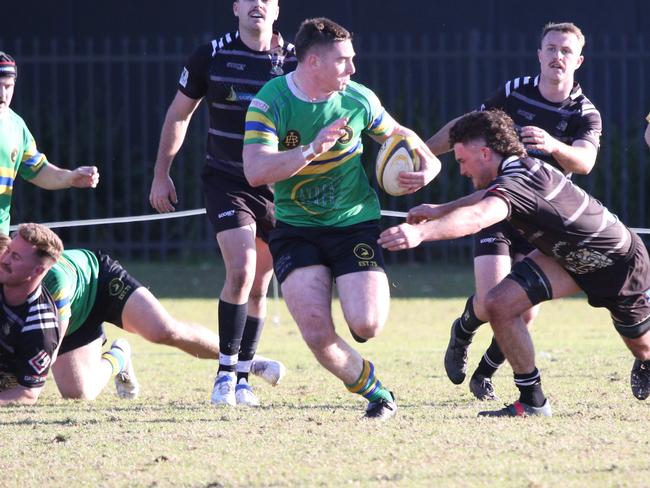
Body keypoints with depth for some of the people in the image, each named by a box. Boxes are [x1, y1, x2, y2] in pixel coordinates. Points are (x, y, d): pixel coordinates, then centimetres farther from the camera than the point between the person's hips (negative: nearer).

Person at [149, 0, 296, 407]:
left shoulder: (295, 61, -3)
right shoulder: (211, 56, -3)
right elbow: (179, 114, 8)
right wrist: (161, 174, 9)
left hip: (278, 187, 2)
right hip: (226, 182, -2)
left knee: (259, 287, 6)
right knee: (241, 271, -19)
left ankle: (242, 378, 18)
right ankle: (225, 373, -10)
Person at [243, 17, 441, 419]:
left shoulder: (359, 99, -4)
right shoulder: (270, 102, -13)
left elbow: (397, 135, 16)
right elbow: (256, 171, -24)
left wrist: (428, 165, -4)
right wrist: (312, 149, -34)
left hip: (355, 222, 1)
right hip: (295, 230, -1)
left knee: (366, 325, -17)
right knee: (317, 332, -17)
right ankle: (375, 392, 9)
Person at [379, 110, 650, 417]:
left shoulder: (519, 180, -37)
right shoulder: (517, 170, -9)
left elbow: (477, 217, -57)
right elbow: (490, 197, 18)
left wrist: (422, 232, -71)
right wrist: (439, 211, 13)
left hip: (621, 263, -8)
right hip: (566, 256, 8)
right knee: (500, 305, -12)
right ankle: (533, 401, -2)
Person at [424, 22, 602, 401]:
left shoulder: (585, 114, -7)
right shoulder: (514, 92, -4)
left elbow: (584, 161, -28)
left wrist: (553, 145, -48)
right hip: (497, 210, 0)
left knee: (526, 311, -7)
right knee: (491, 301, -16)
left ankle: (485, 374, 19)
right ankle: (463, 332, 21)